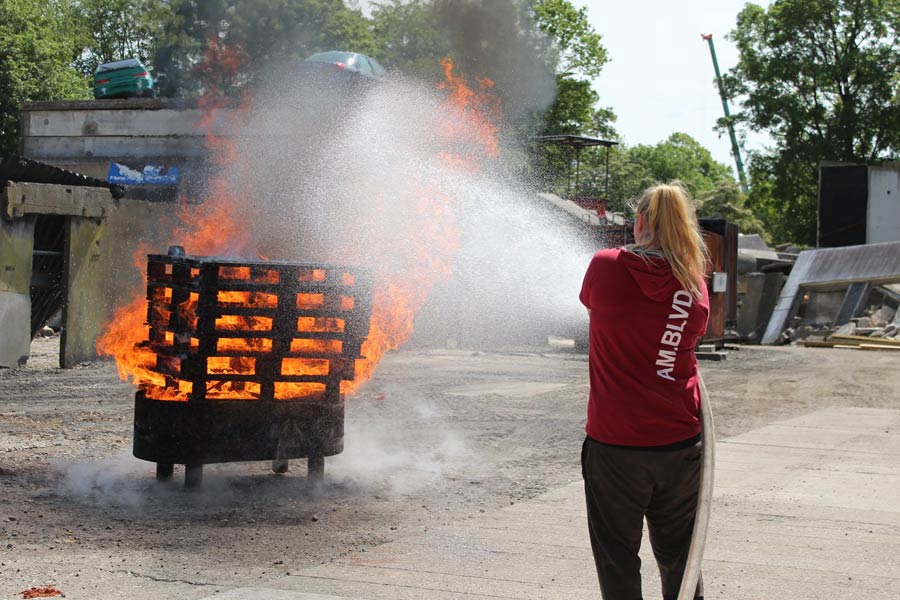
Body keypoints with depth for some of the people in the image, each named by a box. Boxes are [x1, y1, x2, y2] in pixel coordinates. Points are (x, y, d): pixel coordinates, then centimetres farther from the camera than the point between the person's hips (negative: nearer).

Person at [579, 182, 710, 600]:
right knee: (679, 558, 16)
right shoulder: (694, 283, -1)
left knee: (617, 559, 8)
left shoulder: (605, 266, -6)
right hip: (680, 441, 3)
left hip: (614, 443, -2)